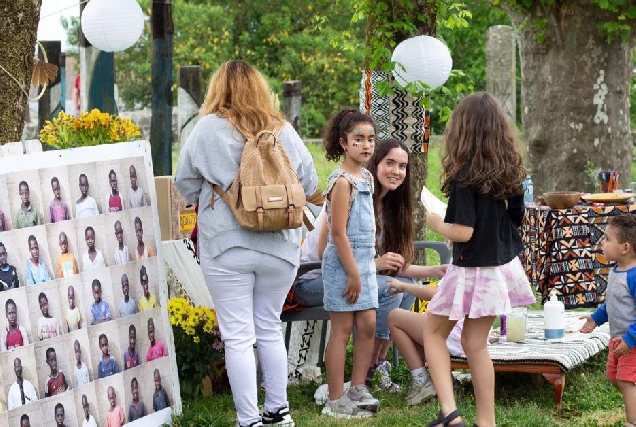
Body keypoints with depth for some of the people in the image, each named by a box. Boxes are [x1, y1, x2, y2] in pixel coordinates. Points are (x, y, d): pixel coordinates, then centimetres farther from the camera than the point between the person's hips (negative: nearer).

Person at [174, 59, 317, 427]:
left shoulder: (208, 128, -6)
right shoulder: (284, 130, 1)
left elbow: (185, 184, 1)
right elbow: (310, 184, 8)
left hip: (227, 248, -3)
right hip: (280, 245, 3)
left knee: (238, 337, 2)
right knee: (270, 329, 17)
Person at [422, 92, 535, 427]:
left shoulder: (465, 176, -21)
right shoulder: (509, 171, 0)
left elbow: (463, 232, -23)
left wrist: (435, 223, -5)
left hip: (473, 270, -6)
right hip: (503, 266, 6)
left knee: (434, 331, 12)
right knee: (474, 342, 14)